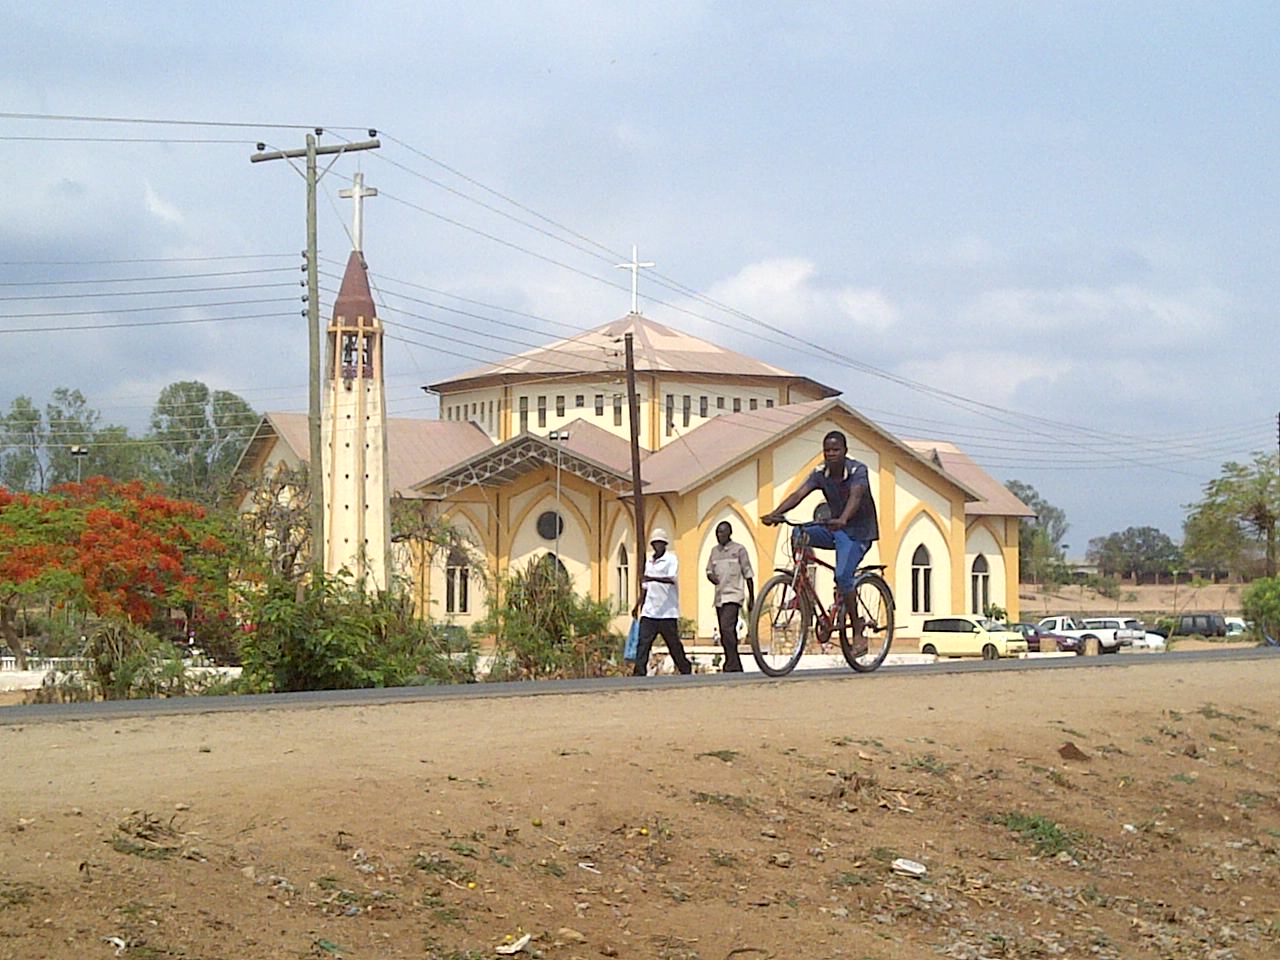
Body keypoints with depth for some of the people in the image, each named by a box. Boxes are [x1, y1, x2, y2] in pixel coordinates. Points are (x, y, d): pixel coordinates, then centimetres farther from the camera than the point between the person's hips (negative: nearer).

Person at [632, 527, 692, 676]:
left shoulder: (671, 559, -3)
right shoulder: (648, 562, 17)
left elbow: (672, 579, -20)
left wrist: (653, 578, -31)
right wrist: (638, 605, 20)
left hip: (667, 612, -5)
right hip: (649, 612, 5)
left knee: (674, 644, 1)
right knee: (643, 642, -6)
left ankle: (686, 670, 16)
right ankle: (639, 673, -9)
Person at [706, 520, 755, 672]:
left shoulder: (739, 549, -1)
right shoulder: (714, 550, 14)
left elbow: (748, 574, 1)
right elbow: (709, 570, 20)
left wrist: (751, 598, 0)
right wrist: (712, 576, -6)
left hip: (733, 595, -7)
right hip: (719, 596, 7)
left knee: (727, 627, -22)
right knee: (724, 633, 6)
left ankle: (732, 666, -24)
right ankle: (737, 667, 13)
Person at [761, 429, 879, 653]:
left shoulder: (857, 470, -19)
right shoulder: (821, 473, -5)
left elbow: (856, 497, -38)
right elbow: (798, 494, -18)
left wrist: (842, 520, -58)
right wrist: (775, 514, -35)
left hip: (857, 531, -5)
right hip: (833, 528, 5)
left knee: (842, 576, -23)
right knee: (798, 534, -20)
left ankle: (858, 632, -10)